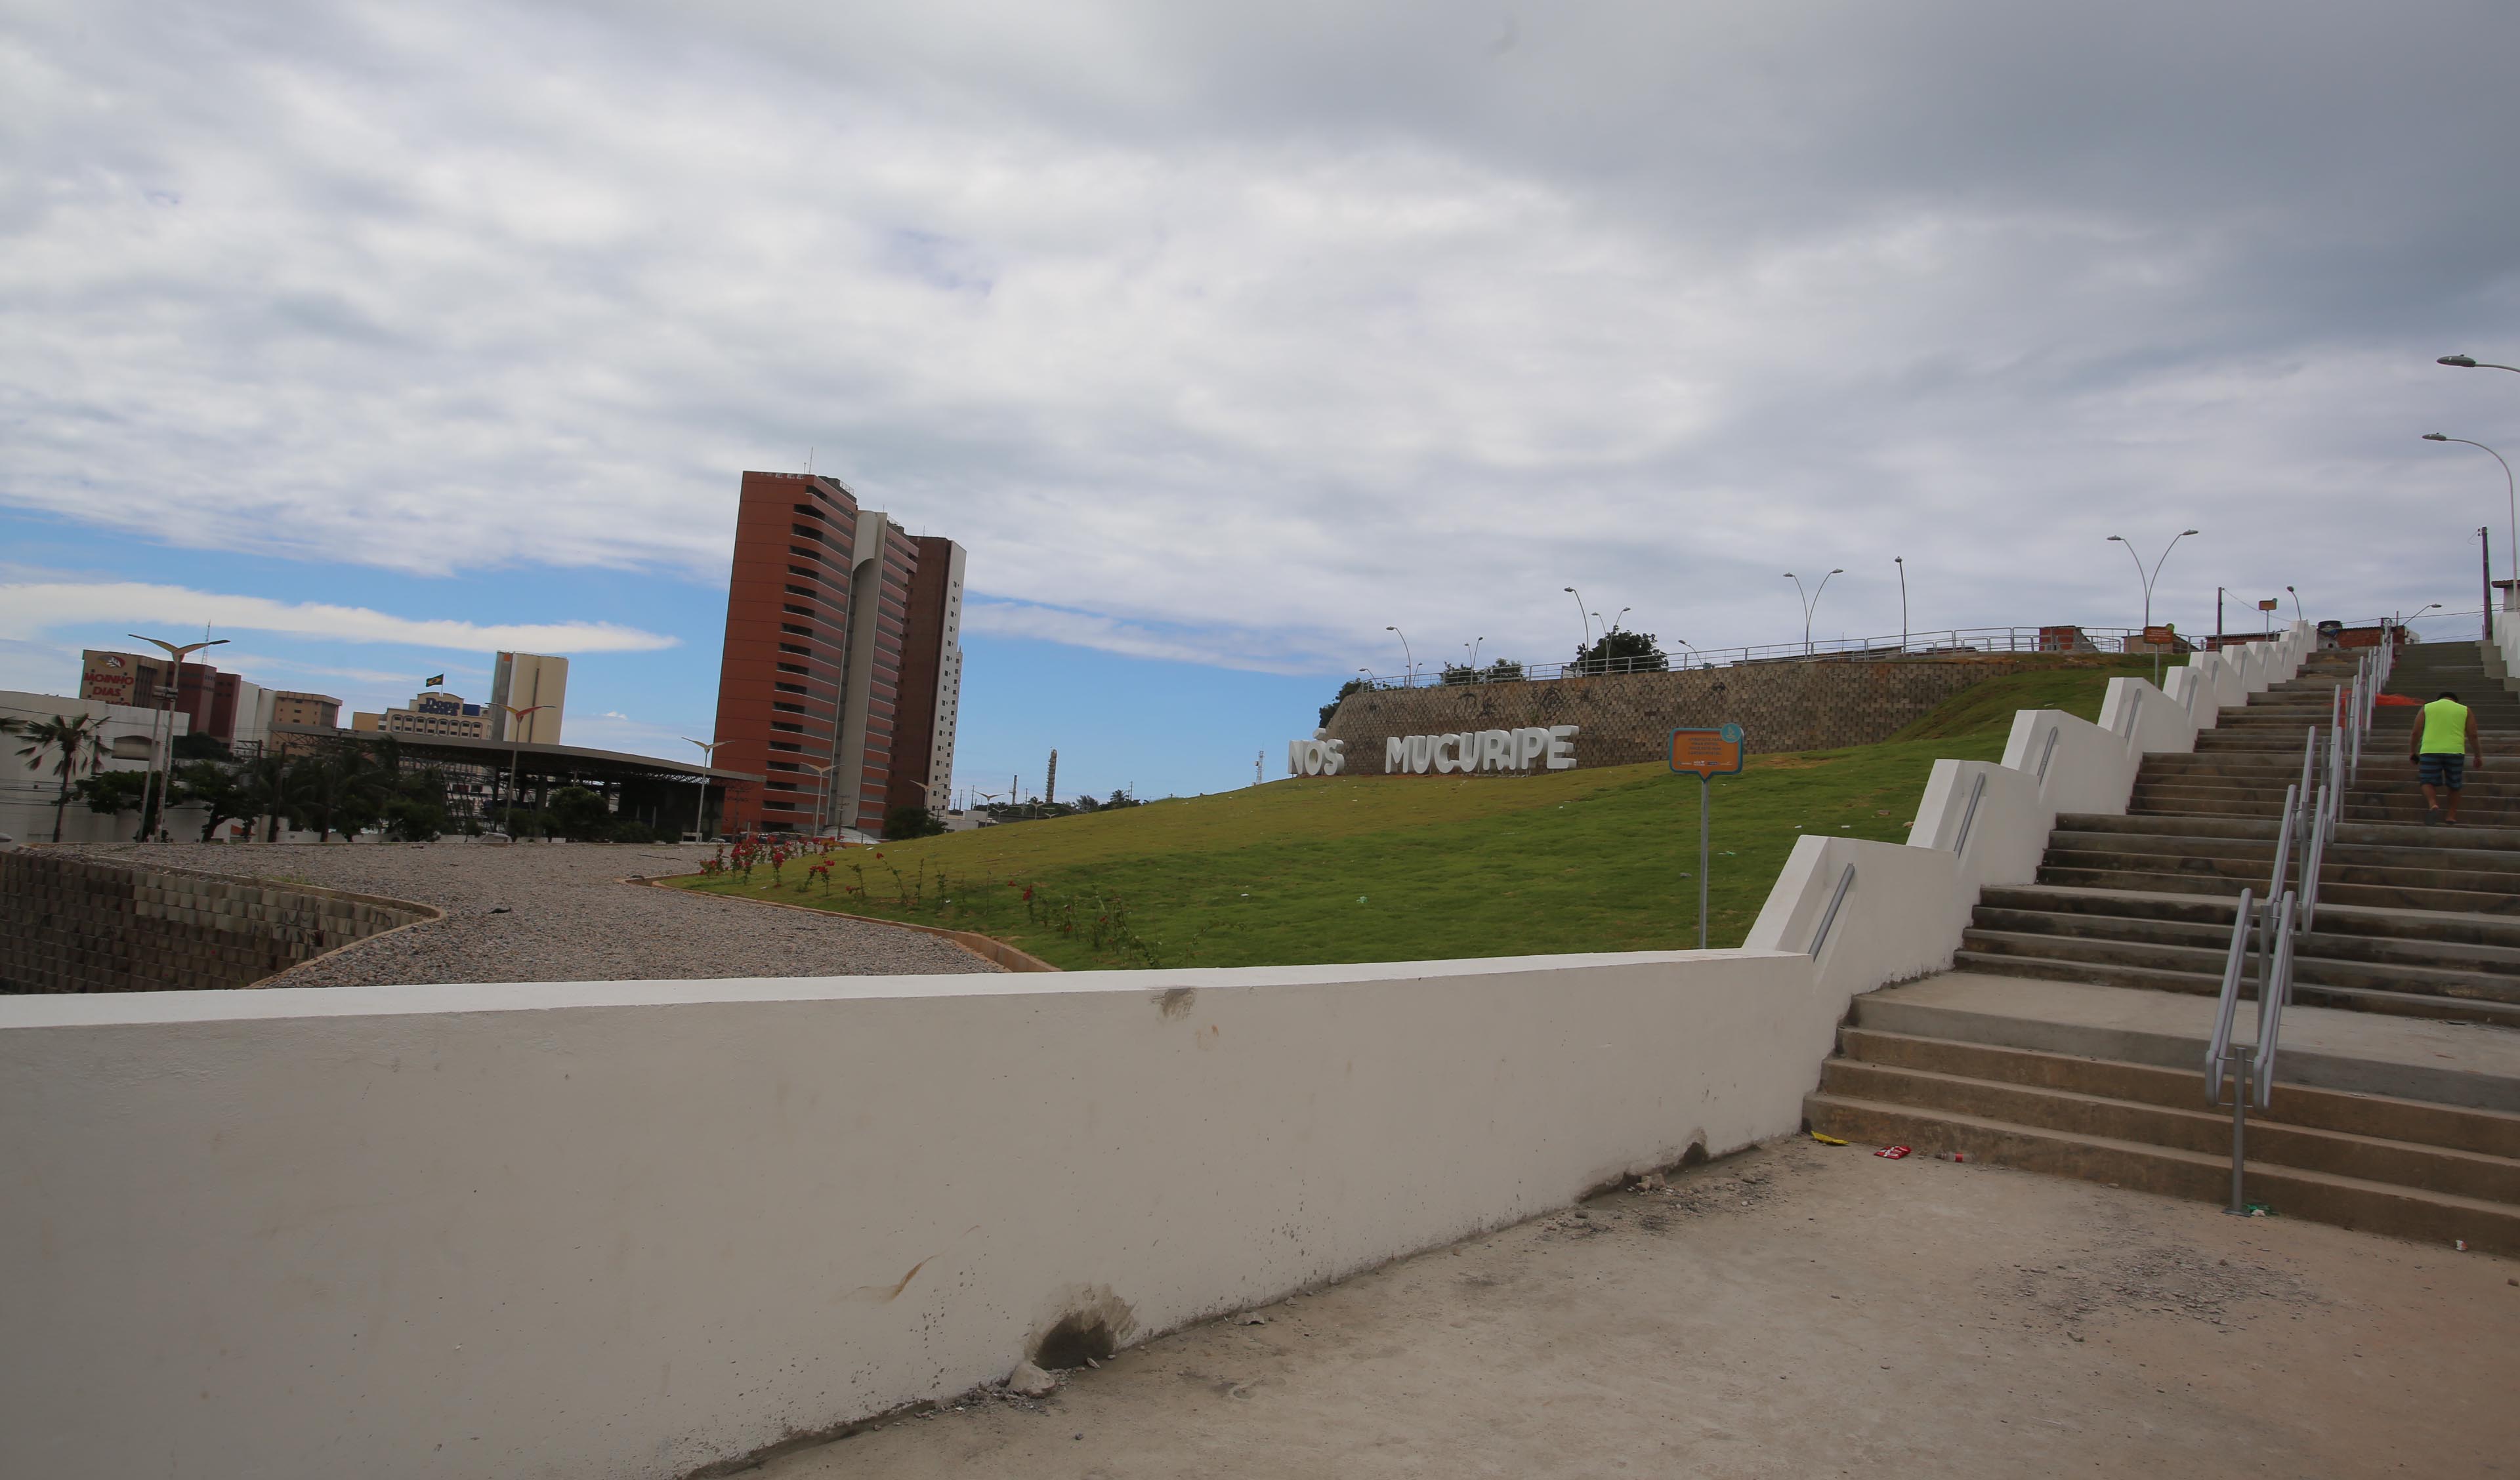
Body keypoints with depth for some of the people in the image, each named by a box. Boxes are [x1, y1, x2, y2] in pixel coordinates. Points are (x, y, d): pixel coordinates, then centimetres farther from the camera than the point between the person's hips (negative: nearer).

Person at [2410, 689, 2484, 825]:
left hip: (2430, 751, -1)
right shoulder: (2465, 711, 13)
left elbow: (2416, 733, 8)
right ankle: (2451, 816, 17)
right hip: (2455, 751, 1)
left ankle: (2433, 804, -20)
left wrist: (2412, 752, 18)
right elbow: (2473, 736, 8)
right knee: (2454, 785, 15)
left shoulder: (2426, 708, 12)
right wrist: (2479, 756, 16)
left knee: (2429, 781, 7)